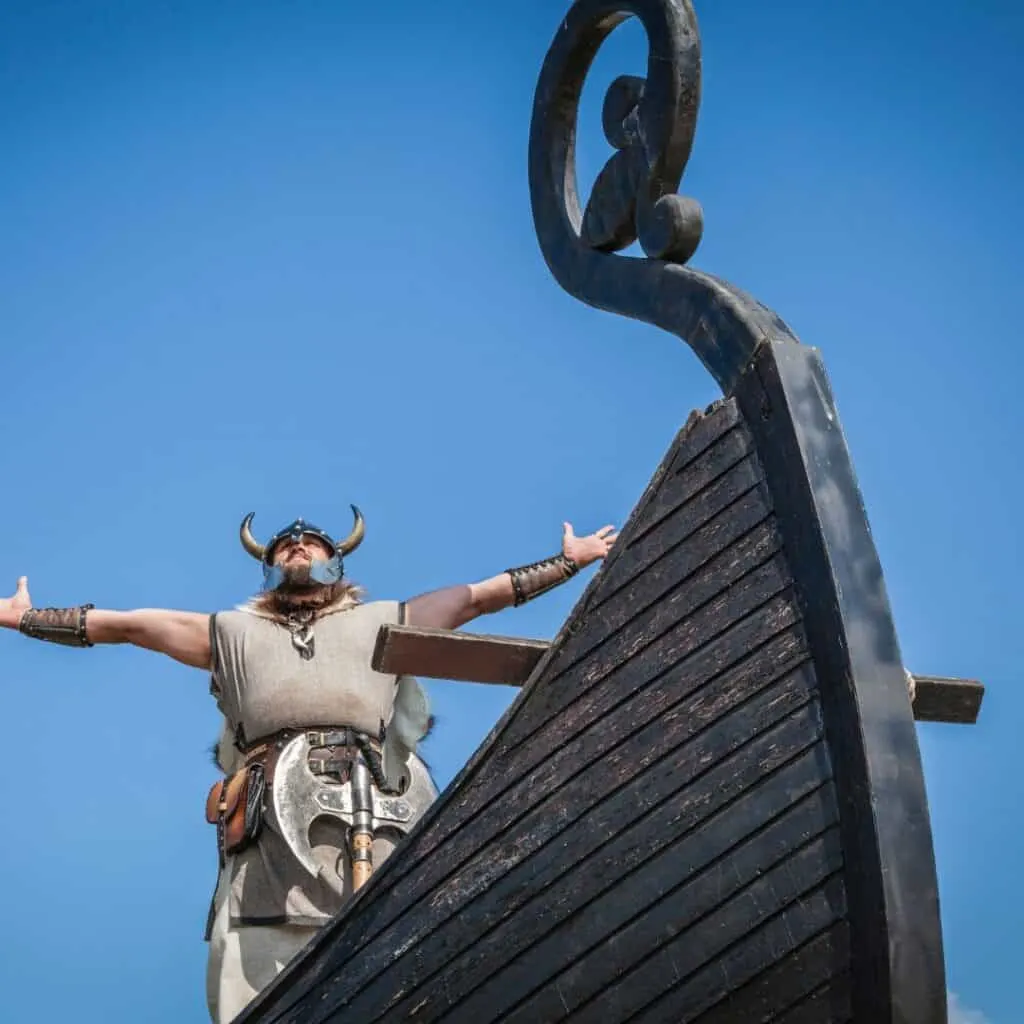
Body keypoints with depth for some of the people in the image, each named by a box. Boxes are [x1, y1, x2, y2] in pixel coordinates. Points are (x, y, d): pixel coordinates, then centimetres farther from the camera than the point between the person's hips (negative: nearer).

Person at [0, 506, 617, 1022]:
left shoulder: (381, 623, 31)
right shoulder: (235, 633, 33)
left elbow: (483, 597, 32)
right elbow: (123, 624, 33)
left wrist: (572, 560, 31)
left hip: (368, 832, 0)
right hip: (268, 840, 1)